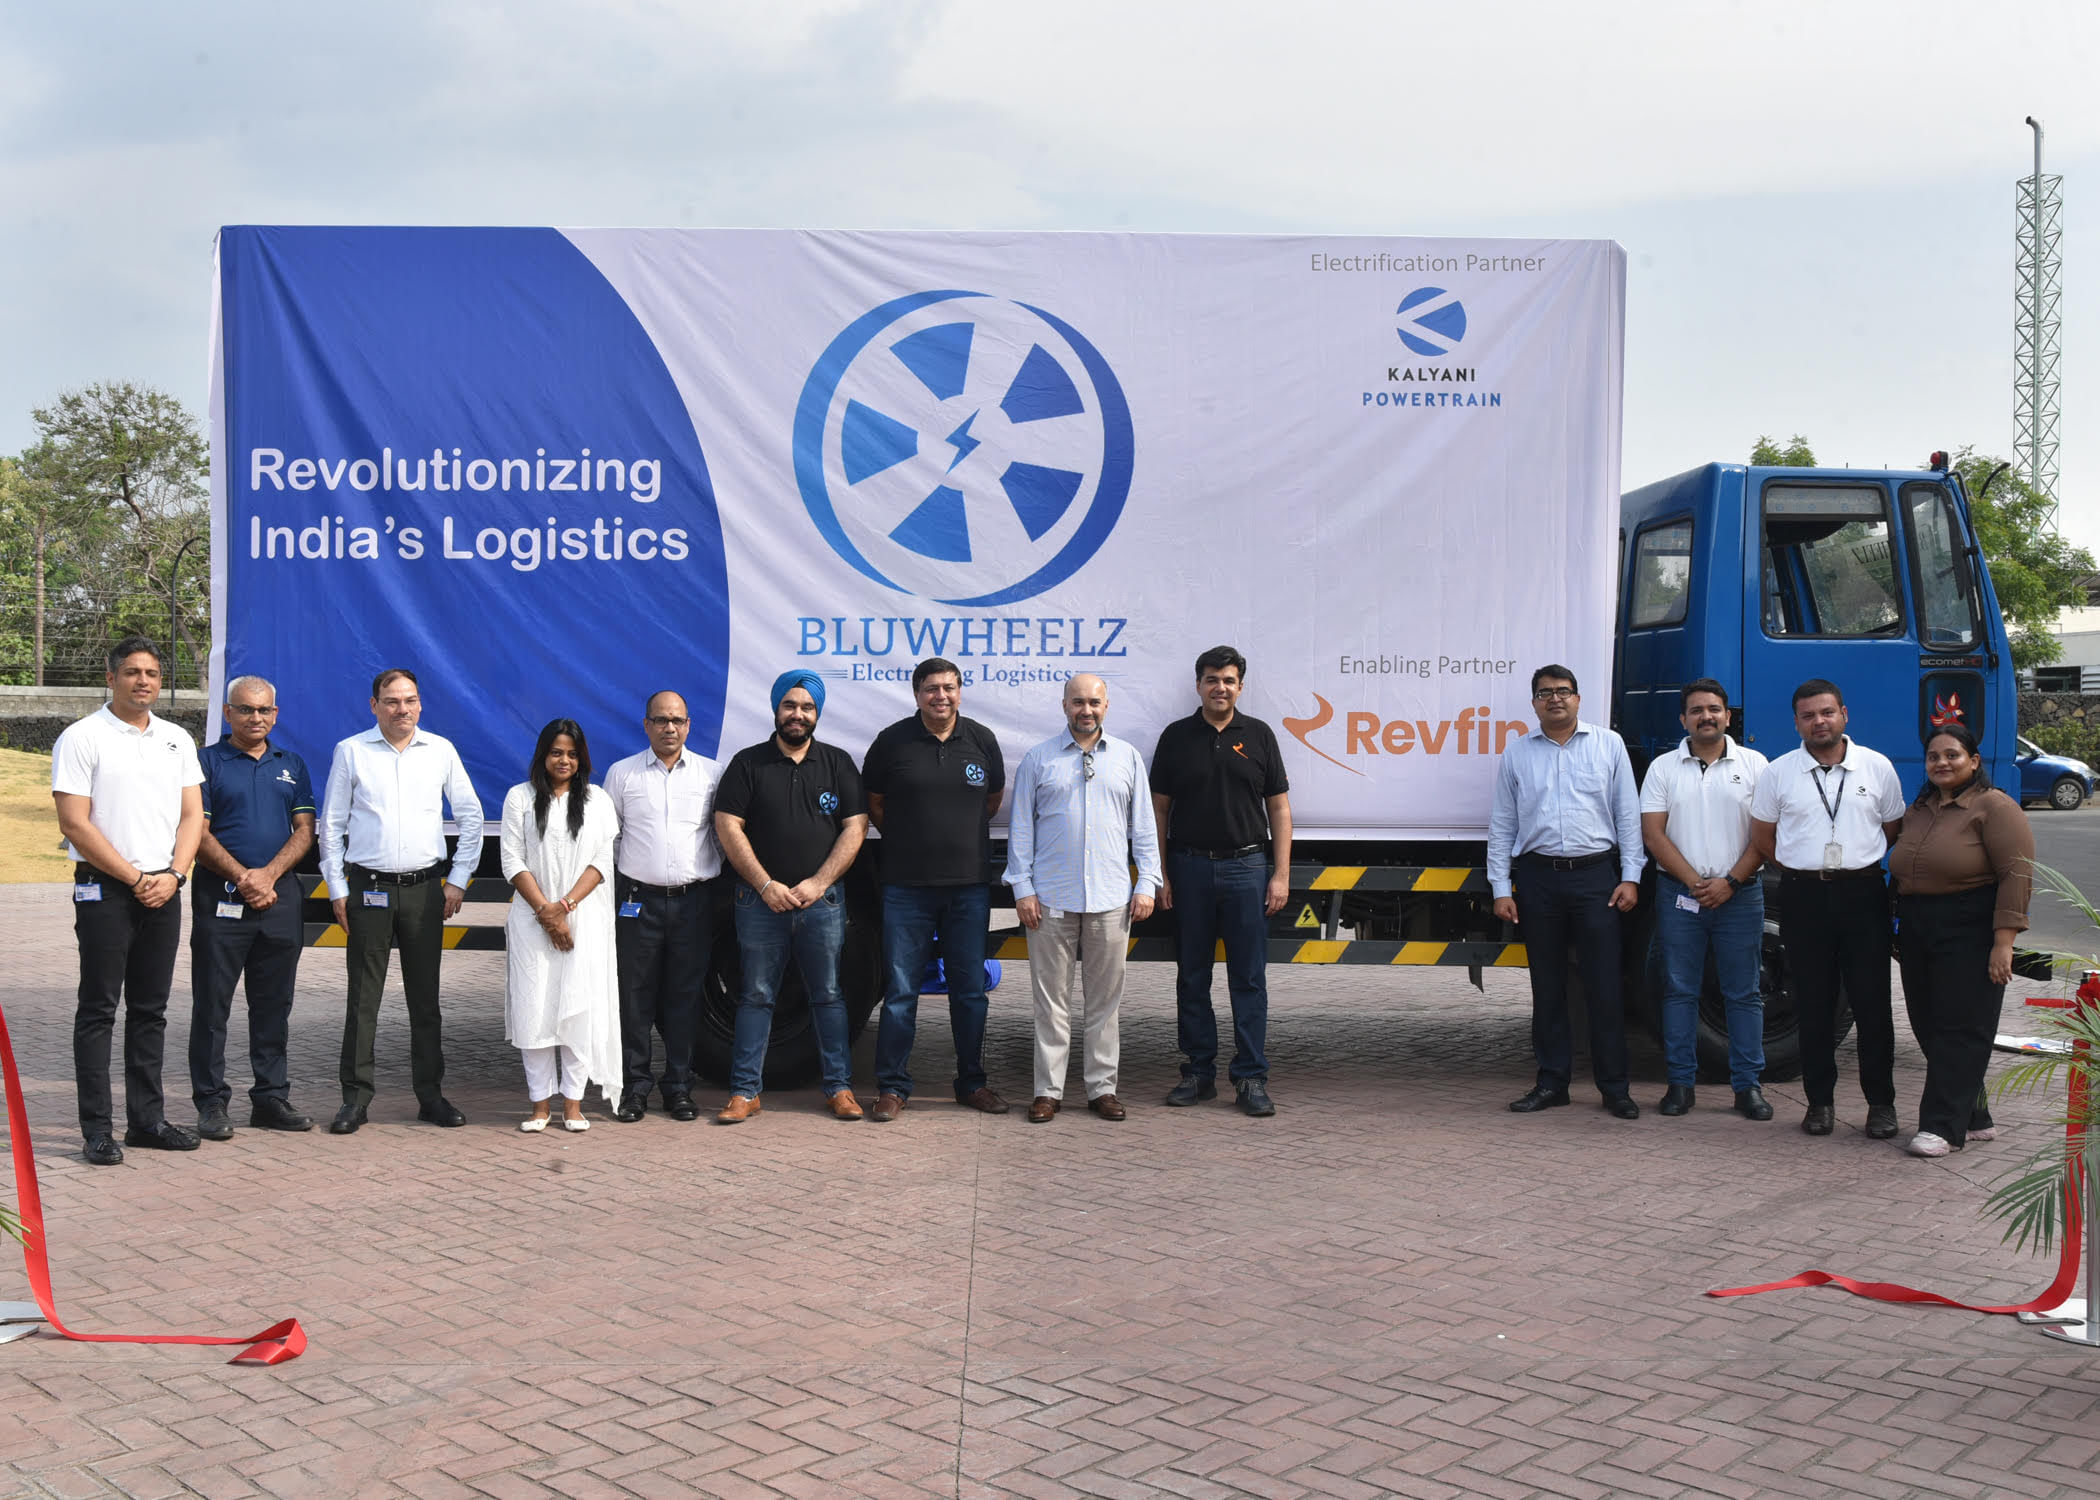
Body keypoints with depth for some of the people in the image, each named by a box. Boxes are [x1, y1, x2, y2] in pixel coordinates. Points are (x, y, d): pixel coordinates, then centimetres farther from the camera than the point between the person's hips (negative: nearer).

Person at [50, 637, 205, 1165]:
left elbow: (192, 815, 10)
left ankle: (147, 1118, 17)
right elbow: (75, 823, -10)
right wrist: (135, 878, -11)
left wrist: (171, 874, -6)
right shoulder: (81, 739, -4)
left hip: (163, 891, 5)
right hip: (104, 890, -5)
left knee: (151, 1009, 10)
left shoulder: (177, 740, 12)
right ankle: (97, 1129, 2)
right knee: (99, 1009, -2)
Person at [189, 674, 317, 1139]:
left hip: (280, 896, 4)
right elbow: (198, 834, -5)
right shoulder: (207, 762, 1)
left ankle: (271, 1097, 16)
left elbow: (305, 830, 7)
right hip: (220, 898, -4)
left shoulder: (292, 764, 14)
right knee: (212, 1004, 0)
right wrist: (243, 878, -13)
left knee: (274, 1005, 8)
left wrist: (269, 874, -8)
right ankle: (211, 1102, 6)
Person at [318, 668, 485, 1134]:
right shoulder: (351, 751, 3)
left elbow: (470, 817, 11)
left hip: (425, 887, 1)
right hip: (368, 889, -1)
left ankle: (431, 1094, 14)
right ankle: (356, 1097, 7)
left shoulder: (441, 751, 6)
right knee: (363, 997, 0)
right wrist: (337, 890, 1)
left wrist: (457, 880, 5)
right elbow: (332, 825, 6)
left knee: (426, 996, 6)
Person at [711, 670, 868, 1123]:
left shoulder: (838, 763, 7)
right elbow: (728, 827, -2)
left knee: (828, 995, 5)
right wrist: (767, 886, -9)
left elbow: (855, 828, 2)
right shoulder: (748, 763, 4)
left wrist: (817, 884, -8)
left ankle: (839, 1086, 12)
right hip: (761, 900, -1)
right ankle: (745, 1091, 8)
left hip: (822, 899, 1)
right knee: (755, 996, 3)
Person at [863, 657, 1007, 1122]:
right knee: (901, 990, 0)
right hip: (906, 887, -2)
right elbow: (872, 802, 10)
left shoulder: (981, 740, 5)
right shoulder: (893, 742, -1)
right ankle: (892, 1087, 8)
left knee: (970, 989, 8)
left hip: (969, 886, 2)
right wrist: (906, 839, 8)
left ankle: (972, 1082, 20)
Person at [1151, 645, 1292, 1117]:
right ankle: (1198, 1073, 16)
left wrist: (1281, 875, -2)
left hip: (1246, 866, -1)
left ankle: (1251, 1078, 5)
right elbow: (1158, 809, 7)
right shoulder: (1176, 737, 6)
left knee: (1249, 978, 0)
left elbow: (1278, 808, 5)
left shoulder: (1258, 736, 5)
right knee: (1192, 977, 7)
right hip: (1189, 869, 1)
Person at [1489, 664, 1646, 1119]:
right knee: (1547, 987, 7)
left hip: (1595, 875, -1)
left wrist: (1630, 876, -1)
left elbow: (1628, 815, 6)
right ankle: (1552, 1082, 15)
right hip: (1538, 877, 2)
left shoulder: (1608, 744, 7)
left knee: (1604, 986, -2)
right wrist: (1501, 888, 2)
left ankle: (1614, 1086, 6)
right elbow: (1502, 827, 9)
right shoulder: (1517, 754, 10)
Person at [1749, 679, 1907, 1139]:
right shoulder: (1779, 772, 5)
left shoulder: (1877, 767, 5)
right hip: (1804, 897, 1)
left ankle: (1881, 1102, 10)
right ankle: (1820, 1101, 13)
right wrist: (1808, 868, 9)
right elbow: (1763, 839, 12)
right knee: (1814, 1005, 4)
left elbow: (1893, 831, 16)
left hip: (1863, 893, 0)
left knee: (1872, 1002, 0)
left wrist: (1855, 862, 9)